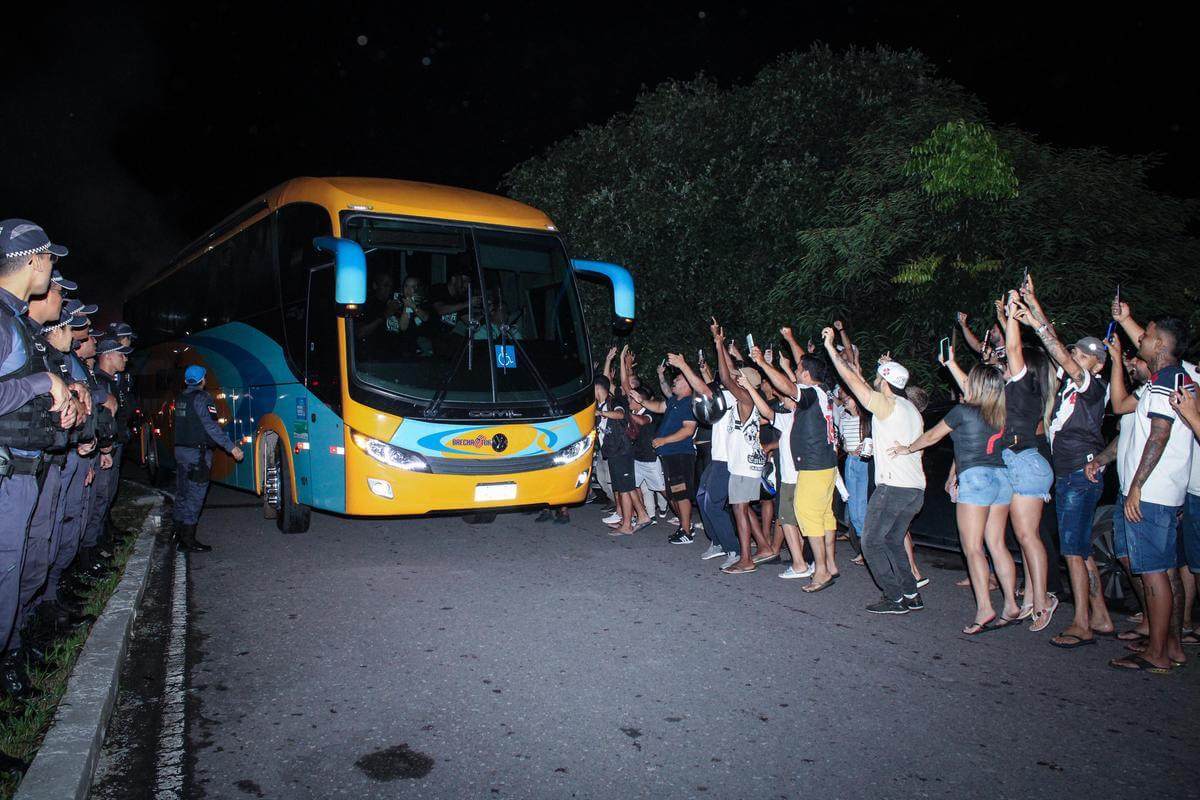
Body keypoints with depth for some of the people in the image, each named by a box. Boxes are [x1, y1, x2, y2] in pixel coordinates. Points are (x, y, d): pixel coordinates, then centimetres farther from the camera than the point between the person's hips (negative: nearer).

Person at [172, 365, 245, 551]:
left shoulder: (180, 399, 13)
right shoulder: (202, 398, -13)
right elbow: (211, 426, -21)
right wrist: (231, 447, -24)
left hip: (180, 450, 9)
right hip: (197, 453, -9)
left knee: (182, 493, 17)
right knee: (195, 495, -5)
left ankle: (179, 532, 26)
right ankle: (188, 540, -5)